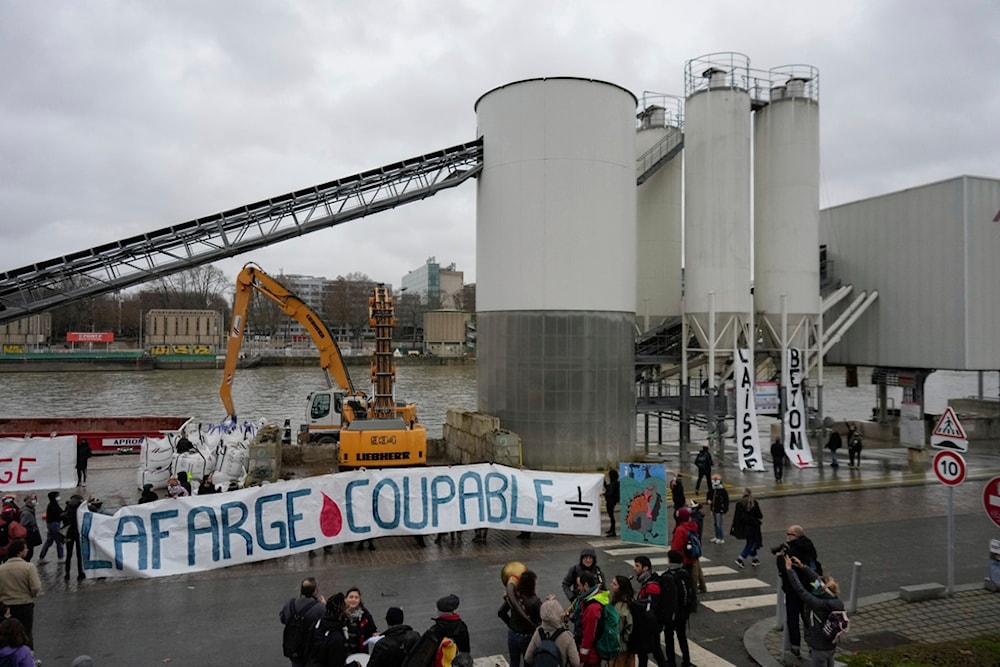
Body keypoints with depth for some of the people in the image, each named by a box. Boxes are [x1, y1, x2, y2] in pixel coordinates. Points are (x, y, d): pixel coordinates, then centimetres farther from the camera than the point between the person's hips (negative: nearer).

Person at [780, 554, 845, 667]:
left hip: (819, 649, -8)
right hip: (831, 647, 8)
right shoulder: (836, 602, -7)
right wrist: (802, 567, 4)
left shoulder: (819, 604, -29)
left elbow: (800, 590, -26)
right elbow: (817, 578, 1)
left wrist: (789, 569, -19)